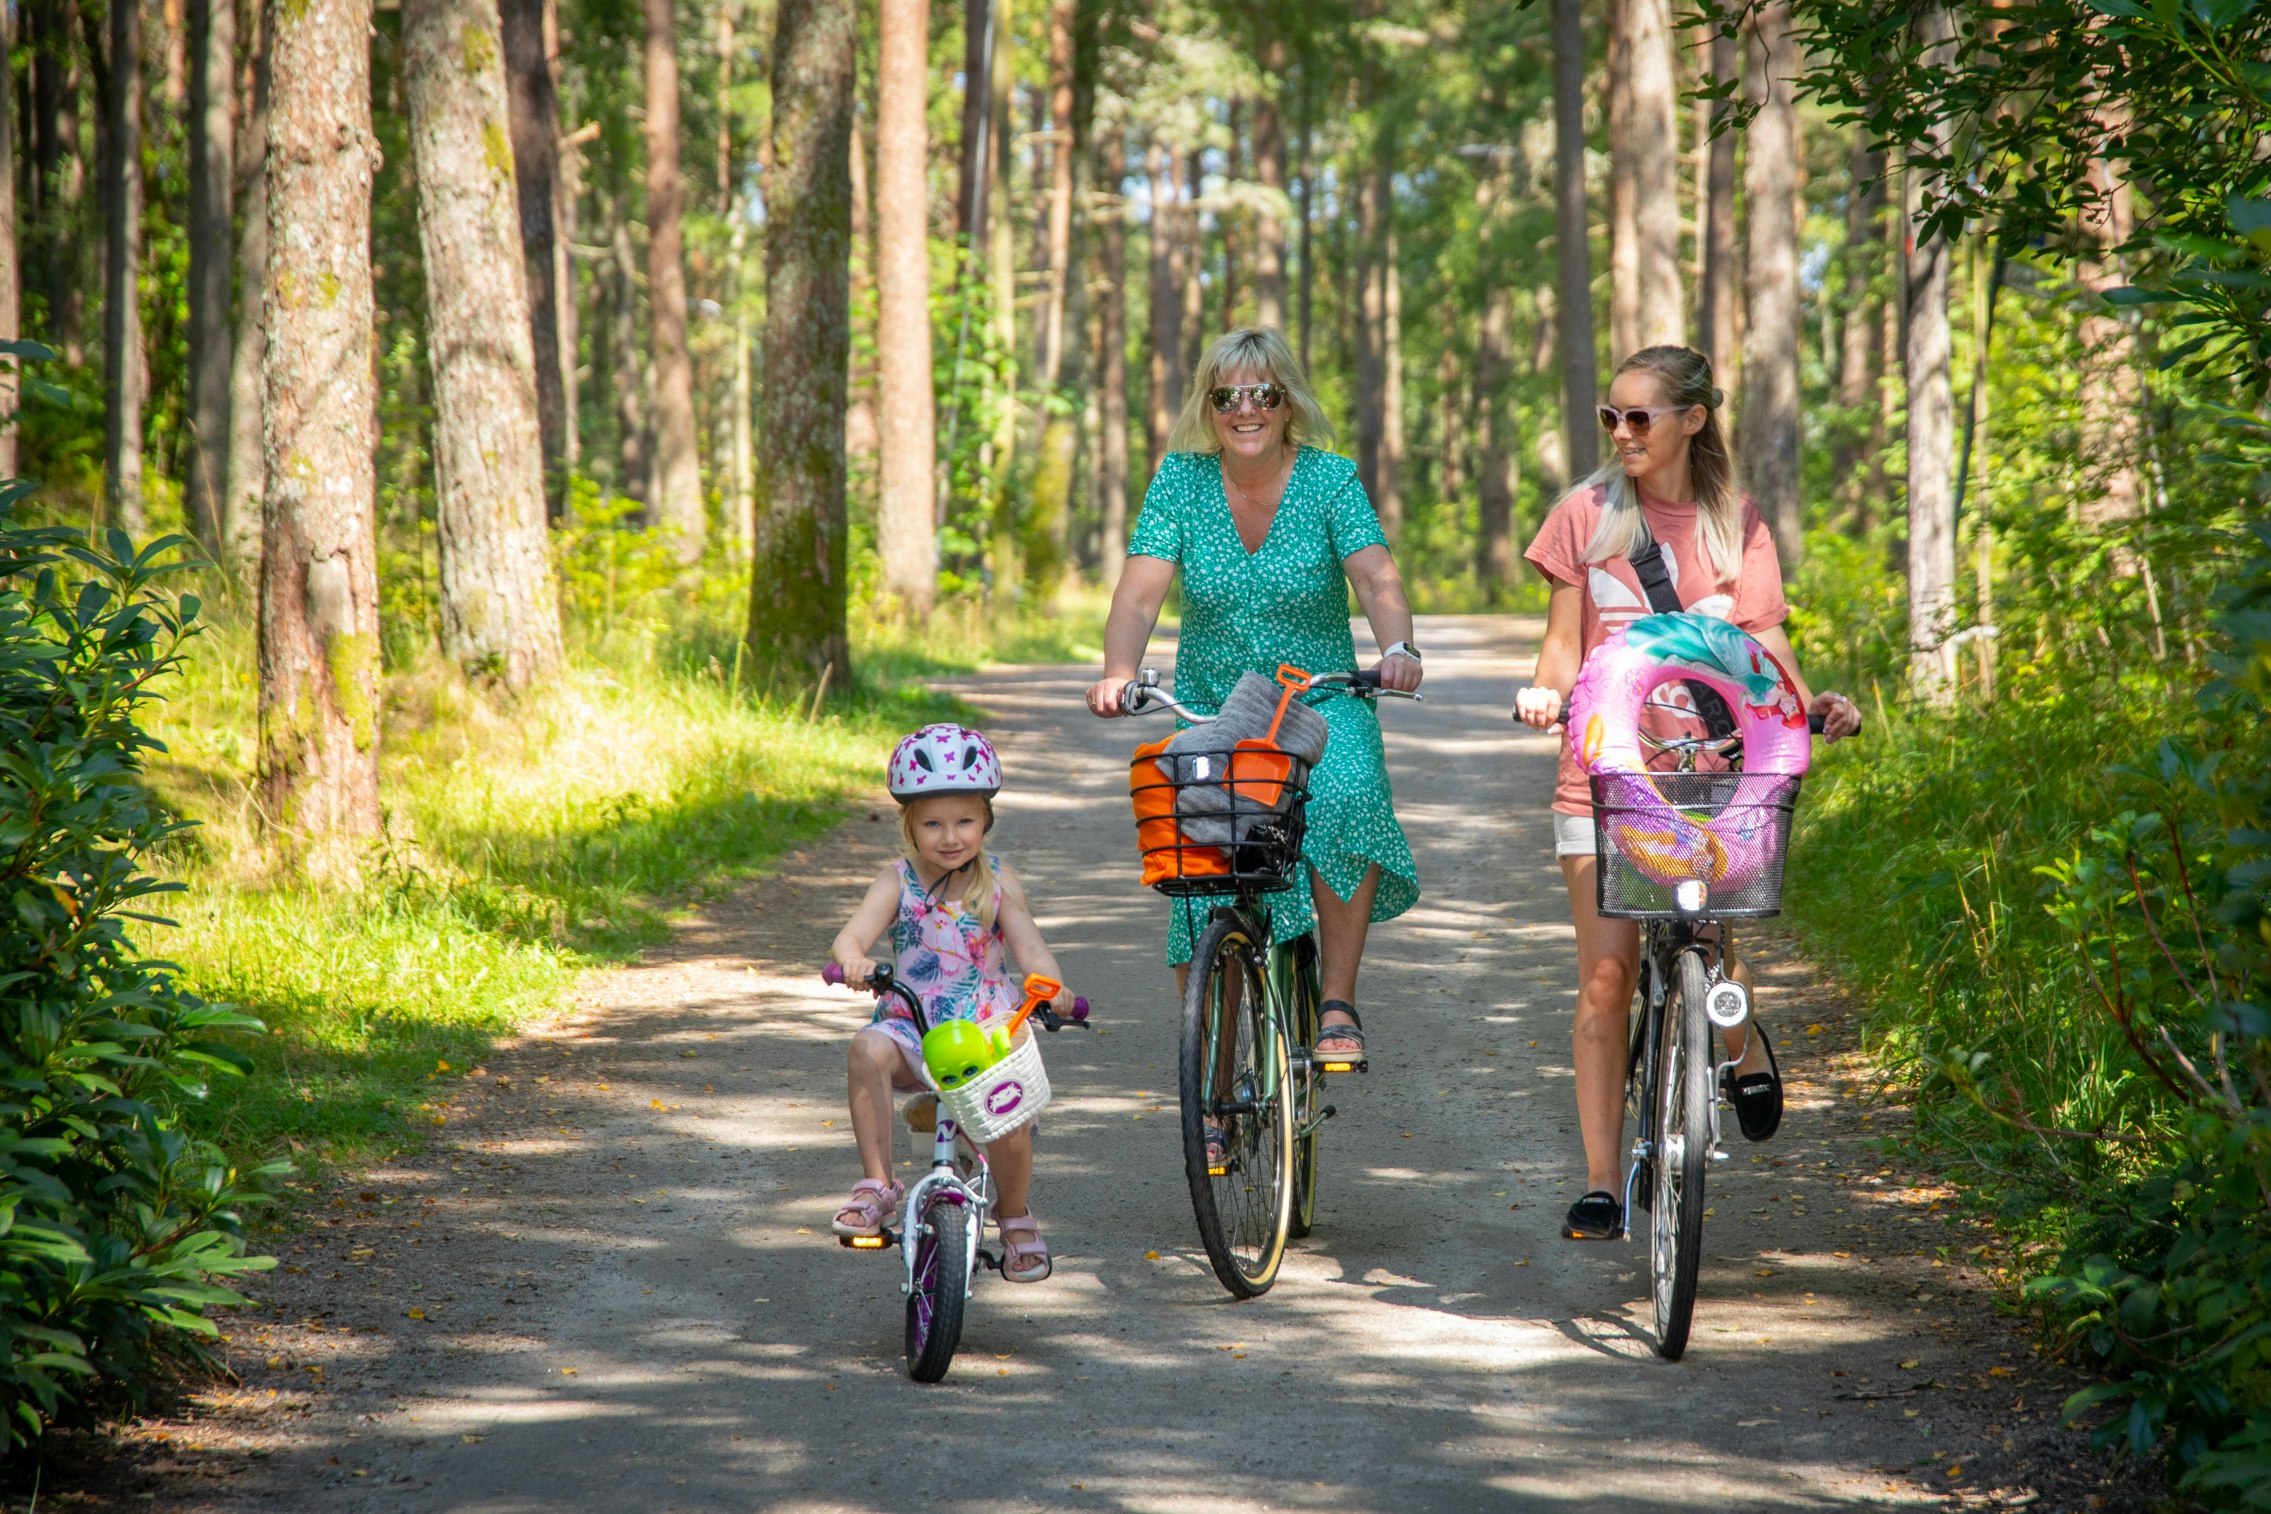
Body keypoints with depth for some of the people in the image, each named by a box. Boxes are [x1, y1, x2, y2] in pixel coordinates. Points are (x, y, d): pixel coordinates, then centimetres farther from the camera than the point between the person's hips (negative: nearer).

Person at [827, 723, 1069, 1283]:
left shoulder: (998, 882, 1)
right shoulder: (898, 883, -2)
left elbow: (1030, 947, -7)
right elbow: (852, 935, -16)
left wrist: (1050, 986, -30)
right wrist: (851, 960, -41)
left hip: (988, 1031, 0)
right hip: (913, 1027, 0)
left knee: (1010, 1121, -24)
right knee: (868, 1050, -33)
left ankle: (1014, 1215, 10)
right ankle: (877, 1184, -23)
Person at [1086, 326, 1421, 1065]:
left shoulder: (1330, 478, -5)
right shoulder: (1181, 479, -2)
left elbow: (1377, 577, -18)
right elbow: (1140, 592, -11)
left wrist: (1397, 648, -39)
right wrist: (1118, 672, -30)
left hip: (1322, 701, -1)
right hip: (1209, 703, 1)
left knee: (1348, 800, -32)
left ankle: (1337, 1002, -21)